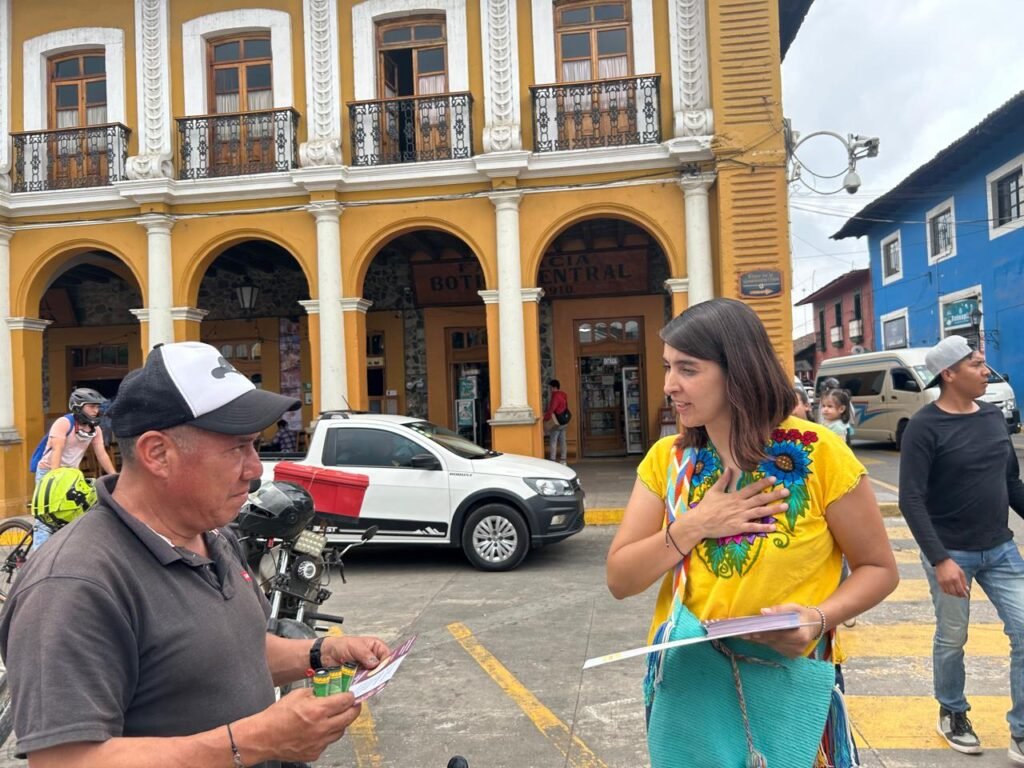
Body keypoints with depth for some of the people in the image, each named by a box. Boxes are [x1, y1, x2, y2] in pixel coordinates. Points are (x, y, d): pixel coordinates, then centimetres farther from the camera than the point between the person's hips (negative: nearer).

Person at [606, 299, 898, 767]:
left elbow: (878, 568, -3)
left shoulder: (818, 453, -13)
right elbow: (619, 580, -5)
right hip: (685, 681, 3)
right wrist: (693, 527, -18)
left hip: (788, 684, -2)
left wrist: (820, 618, -21)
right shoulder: (666, 460, -3)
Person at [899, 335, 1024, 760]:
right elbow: (911, 500, -19)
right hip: (951, 553, -5)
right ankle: (952, 715, 33)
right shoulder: (924, 427, -15)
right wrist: (939, 559, -23)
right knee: (951, 640, 10)